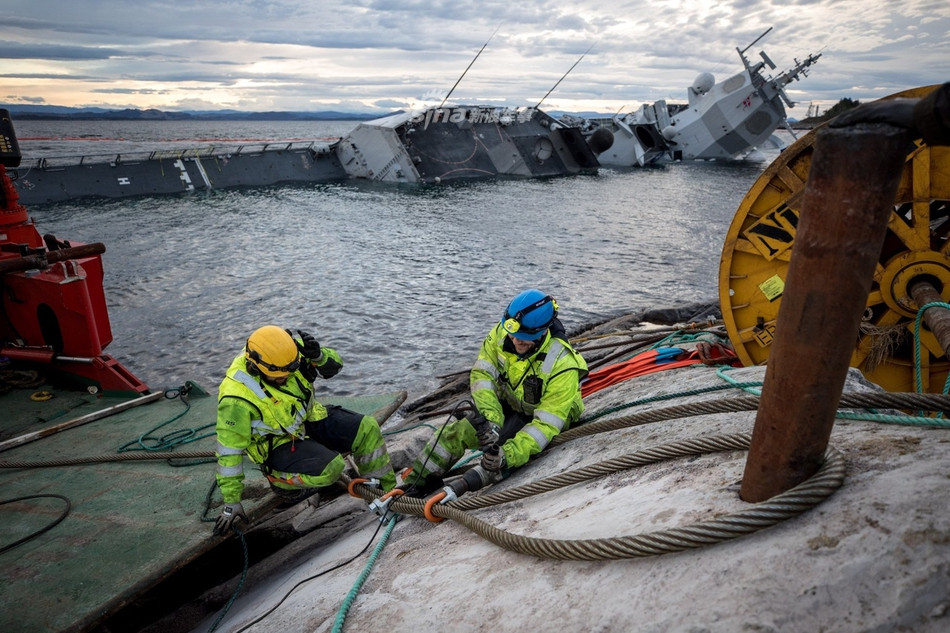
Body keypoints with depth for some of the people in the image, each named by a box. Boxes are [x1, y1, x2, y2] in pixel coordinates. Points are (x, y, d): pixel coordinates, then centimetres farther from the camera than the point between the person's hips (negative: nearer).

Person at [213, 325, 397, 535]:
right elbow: (229, 450, -20)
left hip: (310, 420, 6)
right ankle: (284, 483, 0)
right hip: (280, 445, -6)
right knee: (330, 467, -29)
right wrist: (231, 502, -14)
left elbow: (334, 366, -5)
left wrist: (318, 355, -29)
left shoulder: (289, 351, -17)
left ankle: (389, 488, 9)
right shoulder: (237, 397, -30)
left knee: (367, 429, -9)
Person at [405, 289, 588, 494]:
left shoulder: (562, 365, -34)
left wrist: (508, 454, -45)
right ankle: (415, 483, 0)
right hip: (506, 406, 4)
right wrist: (490, 419, -32)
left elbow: (546, 423, -33)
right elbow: (482, 375, -17)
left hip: (537, 417, -4)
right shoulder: (501, 333, -23)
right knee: (456, 431, -12)